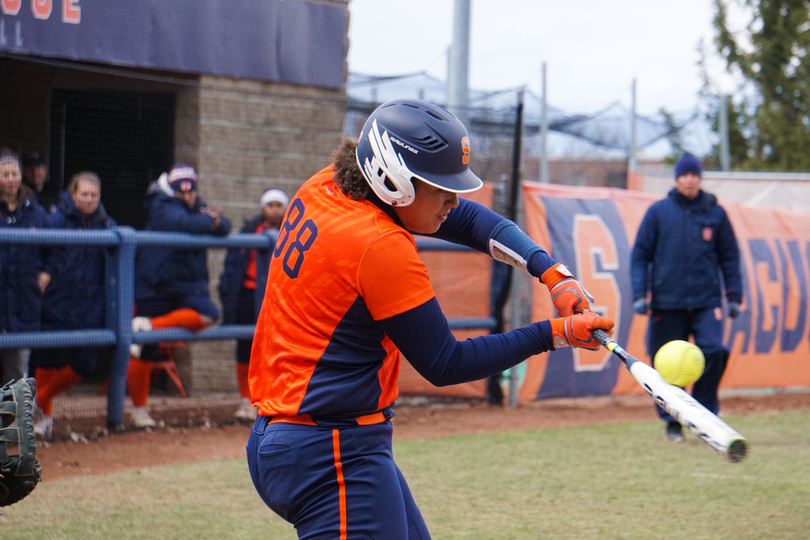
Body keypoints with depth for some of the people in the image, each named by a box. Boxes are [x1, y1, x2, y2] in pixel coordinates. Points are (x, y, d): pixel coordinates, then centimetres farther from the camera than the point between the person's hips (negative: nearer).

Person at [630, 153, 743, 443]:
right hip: (667, 302, 0)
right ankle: (672, 421, 17)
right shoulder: (658, 212, 4)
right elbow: (640, 254, 5)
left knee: (713, 351, -16)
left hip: (707, 300, 0)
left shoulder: (715, 213, 7)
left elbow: (730, 256, 13)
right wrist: (639, 294, -4)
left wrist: (734, 296, 7)